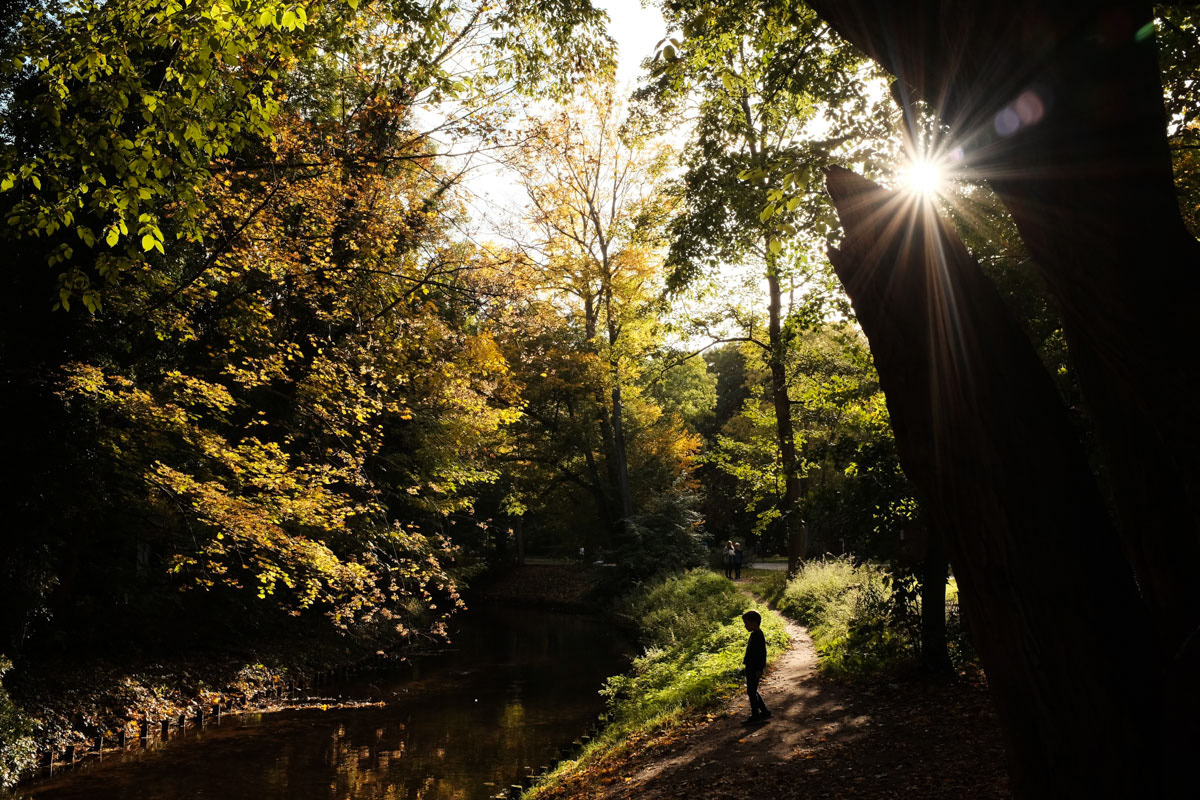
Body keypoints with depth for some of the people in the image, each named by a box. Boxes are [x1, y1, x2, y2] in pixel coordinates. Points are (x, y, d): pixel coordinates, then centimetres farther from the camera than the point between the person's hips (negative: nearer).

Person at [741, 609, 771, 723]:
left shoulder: (758, 636, -19)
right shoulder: (755, 635, 11)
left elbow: (762, 654, -22)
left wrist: (759, 670, -21)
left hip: (754, 670, -10)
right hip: (751, 668, 10)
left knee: (751, 691, -1)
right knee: (752, 691, 17)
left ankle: (755, 715, 9)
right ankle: (764, 712, 24)